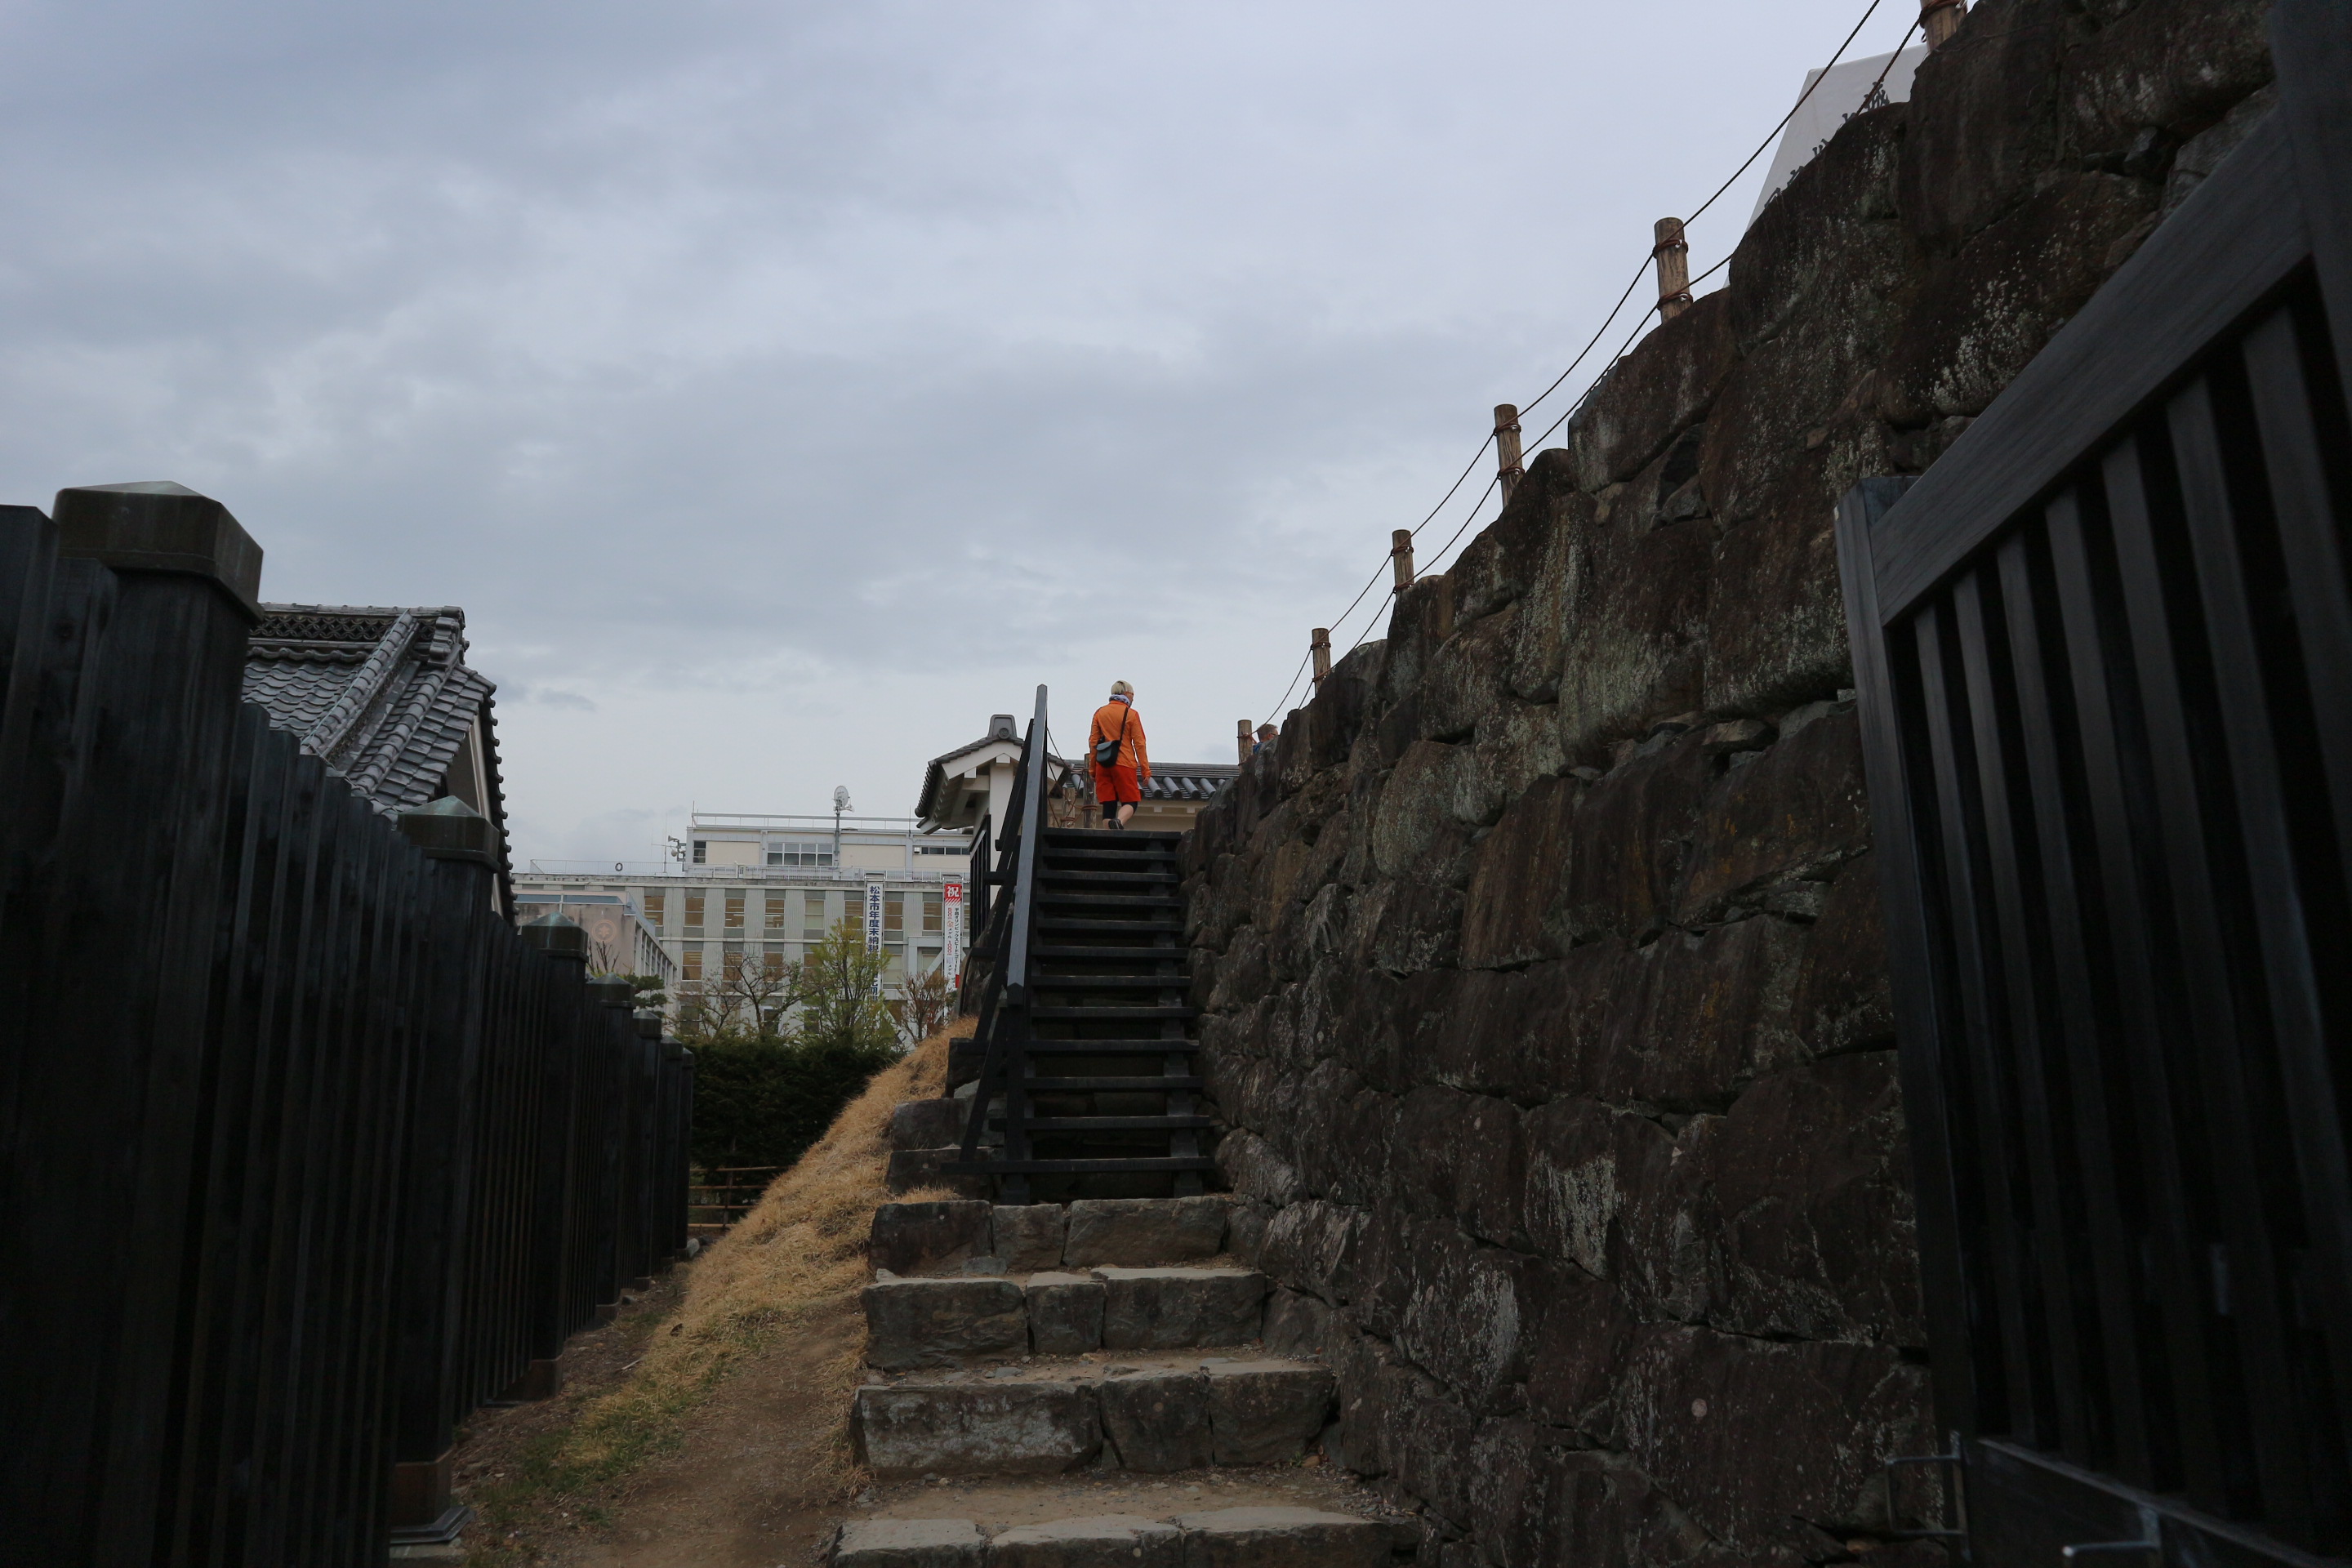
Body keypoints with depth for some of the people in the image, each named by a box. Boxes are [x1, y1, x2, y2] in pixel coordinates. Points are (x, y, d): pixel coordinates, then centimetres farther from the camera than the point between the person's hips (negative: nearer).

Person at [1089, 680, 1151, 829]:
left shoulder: (1099, 713, 12)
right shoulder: (1131, 714, 1)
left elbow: (1093, 742, 10)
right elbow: (1139, 743, -2)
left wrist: (1092, 768, 14)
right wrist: (1146, 769, 1)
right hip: (1124, 764, -4)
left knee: (1108, 804, 4)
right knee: (1130, 802, -1)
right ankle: (1119, 822, -32)